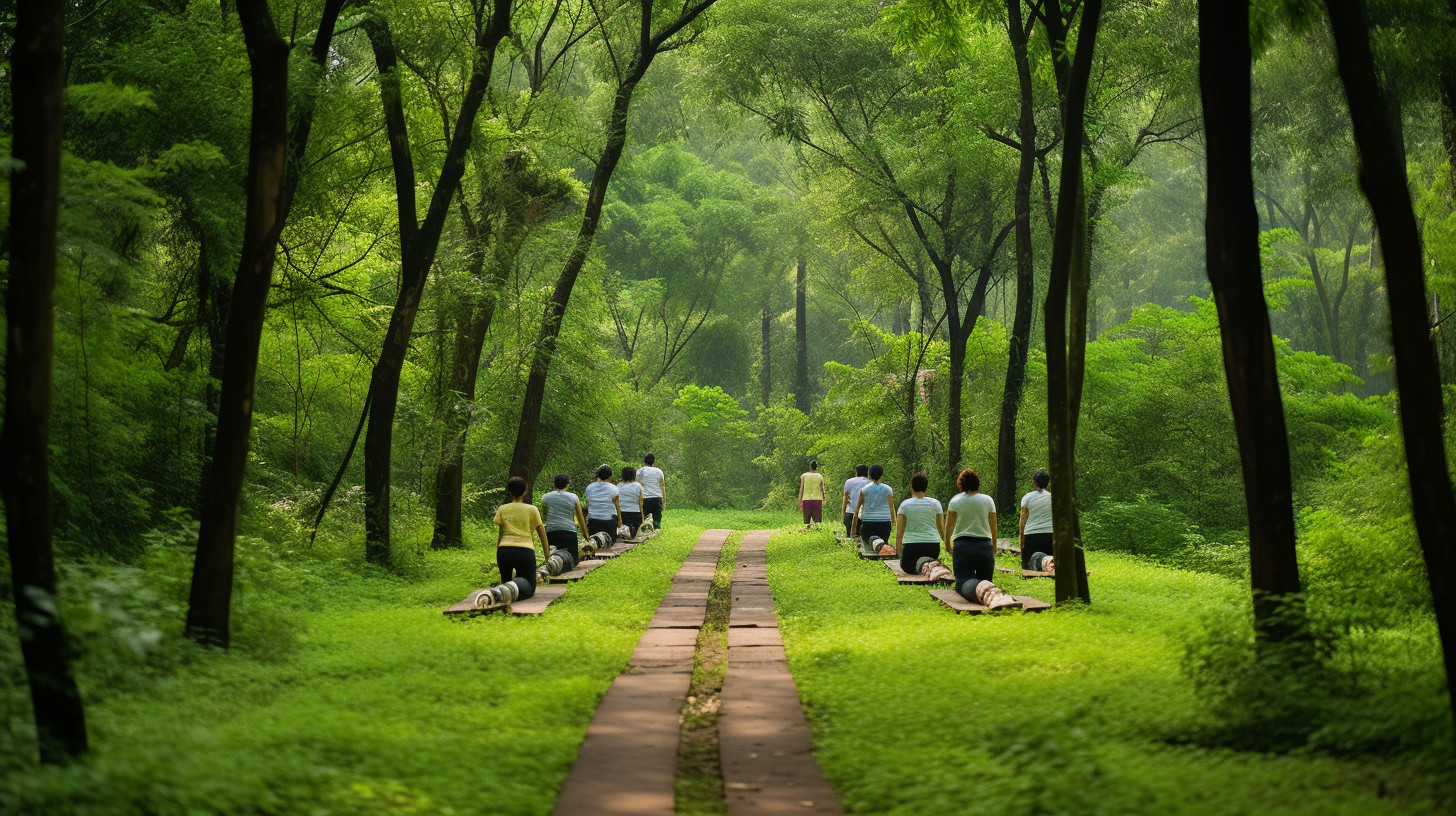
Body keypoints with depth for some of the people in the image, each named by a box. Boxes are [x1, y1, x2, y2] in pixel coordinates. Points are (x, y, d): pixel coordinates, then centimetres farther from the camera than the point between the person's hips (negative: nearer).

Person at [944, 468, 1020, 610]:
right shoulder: (988, 500, 8)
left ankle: (986, 592, -49)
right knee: (985, 579, 9)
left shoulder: (956, 500, 4)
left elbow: (948, 527, 5)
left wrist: (948, 545, 20)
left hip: (962, 546, -2)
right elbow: (993, 529, 12)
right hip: (985, 546, 2)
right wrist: (994, 549, 25)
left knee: (964, 582, -11)